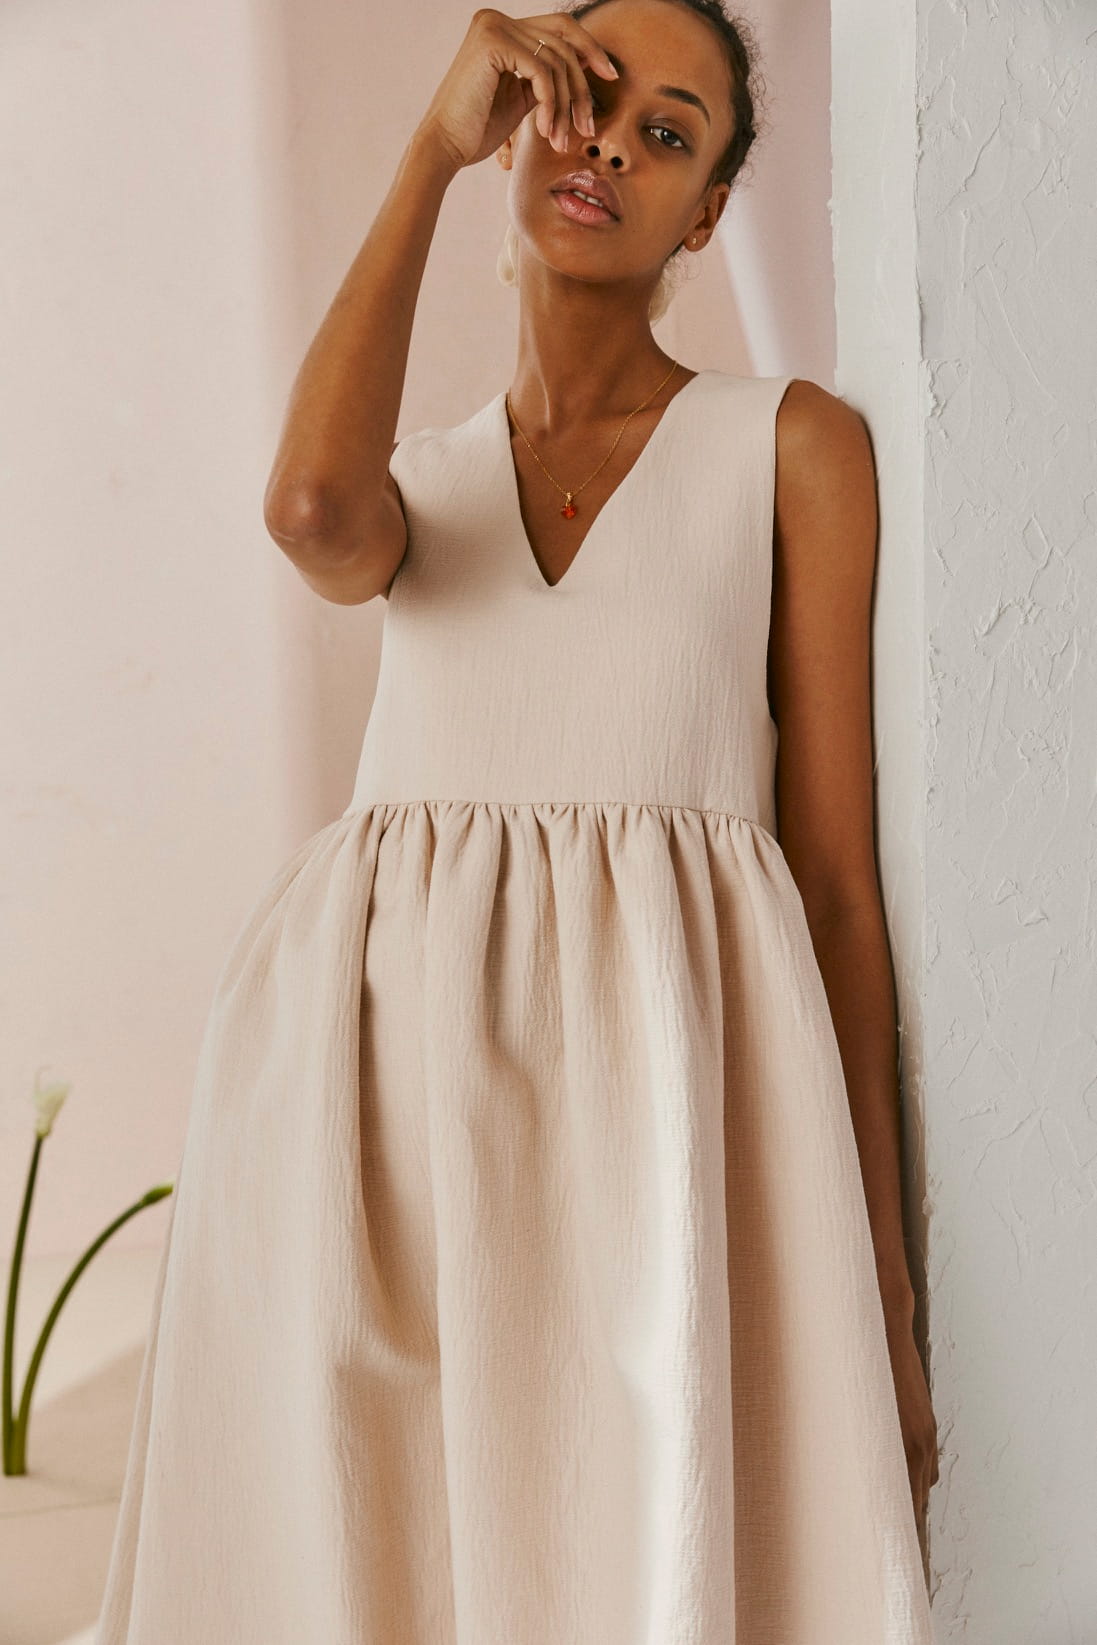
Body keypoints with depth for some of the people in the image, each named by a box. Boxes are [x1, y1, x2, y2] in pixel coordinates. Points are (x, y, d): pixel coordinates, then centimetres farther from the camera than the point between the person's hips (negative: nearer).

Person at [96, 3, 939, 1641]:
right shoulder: (413, 482, 19)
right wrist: (436, 144, 1)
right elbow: (315, 510, -9)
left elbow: (837, 864, 5)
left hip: (669, 1085, -2)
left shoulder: (796, 444, 10)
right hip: (385, 1088, 3)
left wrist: (883, 1280, 2)